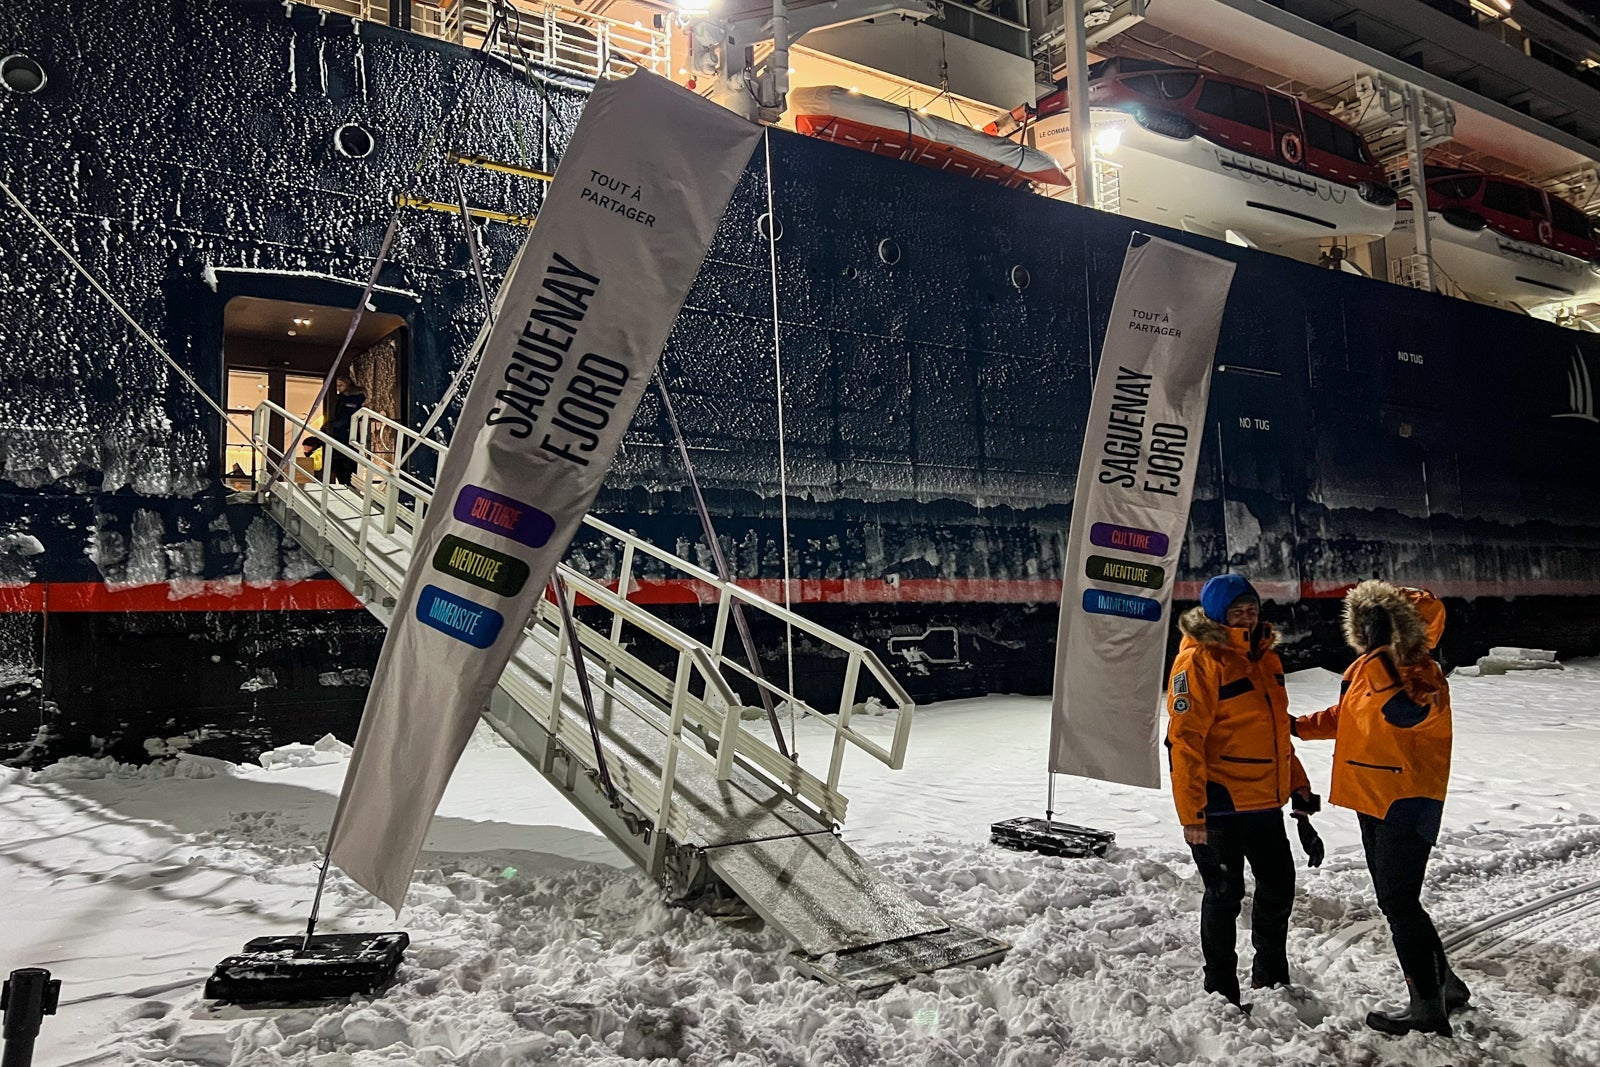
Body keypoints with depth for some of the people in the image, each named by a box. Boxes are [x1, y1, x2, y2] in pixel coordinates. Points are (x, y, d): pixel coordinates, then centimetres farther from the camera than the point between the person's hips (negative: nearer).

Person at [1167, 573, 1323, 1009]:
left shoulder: (1264, 657, 11)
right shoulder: (1199, 661, -15)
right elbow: (1184, 740, -19)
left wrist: (1299, 789, 19)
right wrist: (1192, 813, -21)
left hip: (1265, 801, 8)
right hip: (1220, 805, -8)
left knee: (1279, 886, 18)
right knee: (1225, 895, 5)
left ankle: (1272, 979, 38)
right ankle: (1222, 990, 22)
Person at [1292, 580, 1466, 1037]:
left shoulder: (1423, 675, -15)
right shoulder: (1366, 667, 9)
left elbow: (1403, 712, -33)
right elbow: (1344, 717, 22)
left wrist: (1381, 655, -32)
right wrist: (1298, 726, 15)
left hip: (1406, 805, -9)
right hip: (1372, 801, 10)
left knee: (1400, 902, -7)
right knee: (1394, 901, 17)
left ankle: (1428, 1006, 4)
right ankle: (1444, 984, 31)